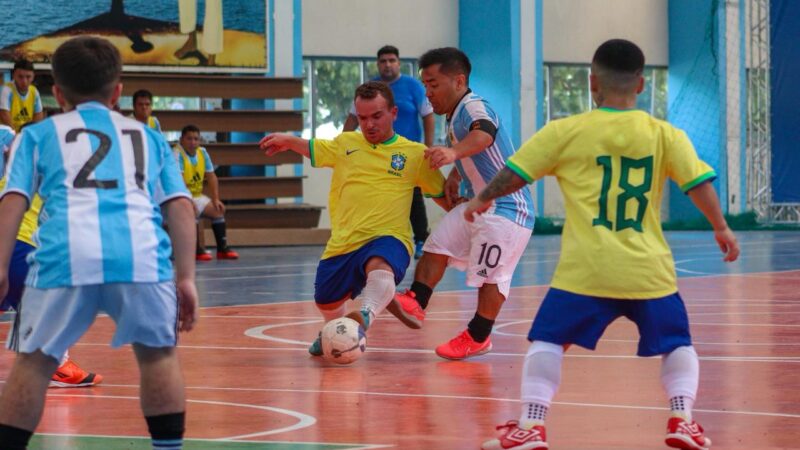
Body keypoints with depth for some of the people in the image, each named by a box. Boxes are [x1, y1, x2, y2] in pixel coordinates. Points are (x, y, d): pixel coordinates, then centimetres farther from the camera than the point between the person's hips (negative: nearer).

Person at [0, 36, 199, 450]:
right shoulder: (148, 137, 30)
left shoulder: (38, 134, 24)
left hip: (66, 253, -1)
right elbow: (181, 206, 19)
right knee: (158, 353, 21)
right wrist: (185, 278, 17)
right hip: (141, 252, 1)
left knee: (34, 361, 11)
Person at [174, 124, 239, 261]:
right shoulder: (177, 154, -21)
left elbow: (211, 177, 9)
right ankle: (196, 250, -20)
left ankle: (222, 248, 10)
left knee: (218, 210, 1)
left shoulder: (202, 152, 3)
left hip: (196, 196, 8)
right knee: (192, 212, -32)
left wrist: (216, 200, -1)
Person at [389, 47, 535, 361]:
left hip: (505, 208, -10)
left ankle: (478, 337, 6)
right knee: (437, 244, 6)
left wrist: (454, 152, -65)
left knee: (491, 274, -5)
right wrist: (454, 176, 9)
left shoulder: (473, 107, -21)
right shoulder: (455, 116, 10)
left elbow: (484, 134, -46)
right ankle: (416, 304, 5)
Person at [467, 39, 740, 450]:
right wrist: (721, 229, 15)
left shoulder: (566, 132, 2)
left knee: (547, 340, 8)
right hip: (649, 272, 2)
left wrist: (482, 199, 26)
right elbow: (699, 184, 1)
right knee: (677, 344, 19)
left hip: (586, 270, -1)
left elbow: (514, 174, 8)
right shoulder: (665, 135, 4)